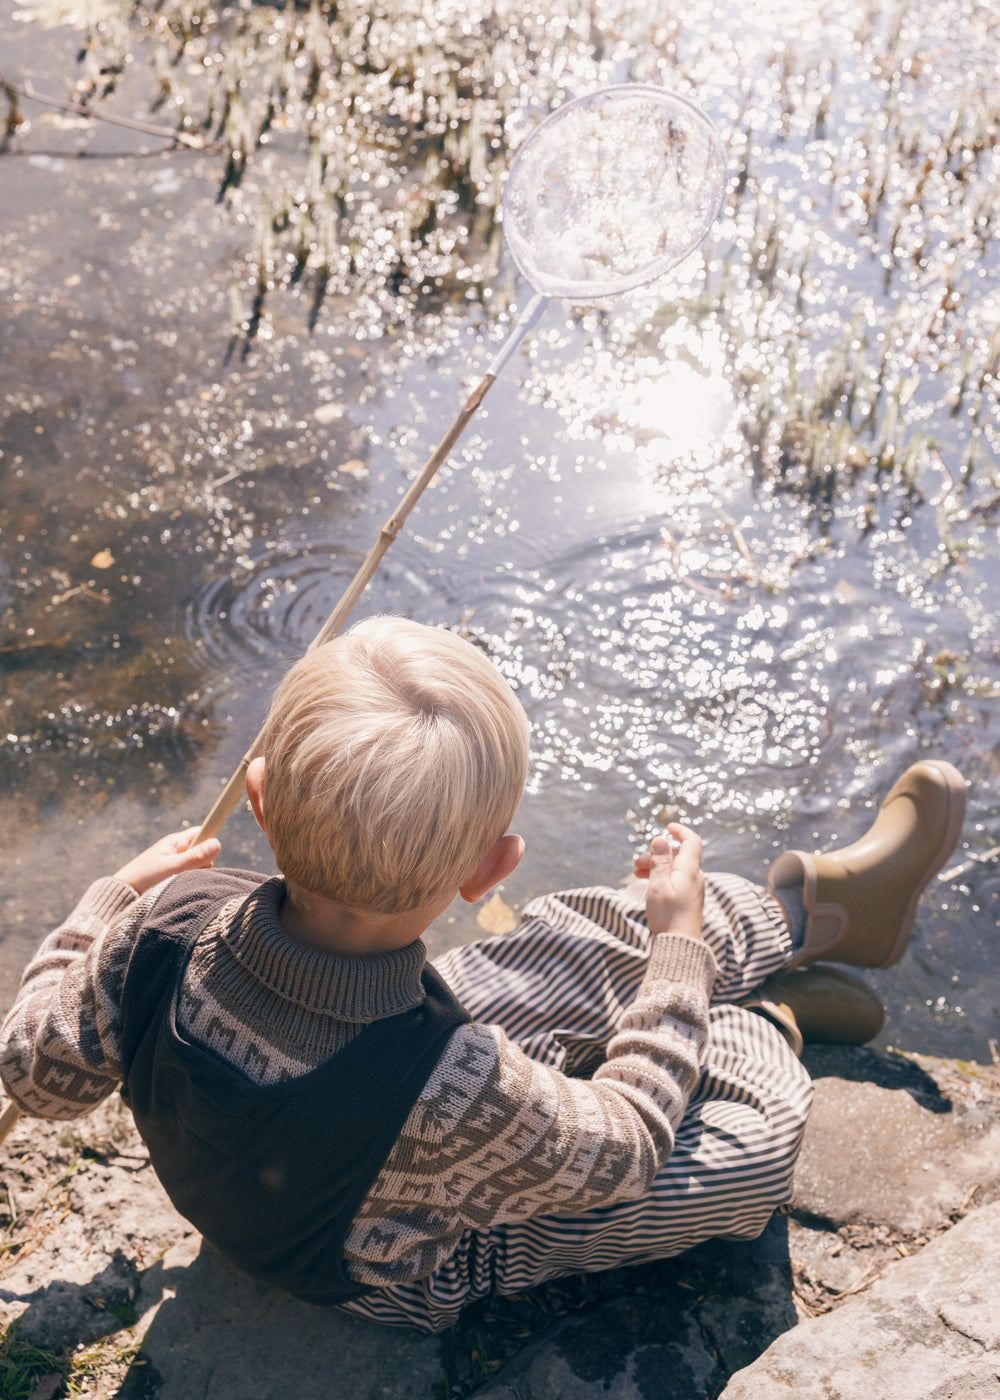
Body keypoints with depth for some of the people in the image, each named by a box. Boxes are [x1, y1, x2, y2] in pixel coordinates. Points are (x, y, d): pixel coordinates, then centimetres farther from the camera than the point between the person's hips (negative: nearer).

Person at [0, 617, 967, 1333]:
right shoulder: (457, 1094, -46)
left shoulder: (170, 921, -33)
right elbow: (619, 1149, -22)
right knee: (760, 1130, -6)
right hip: (409, 1270, -5)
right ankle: (766, 1016, 28)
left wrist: (112, 898, 4)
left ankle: (819, 905, 25)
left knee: (590, 944, 4)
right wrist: (679, 950, -11)